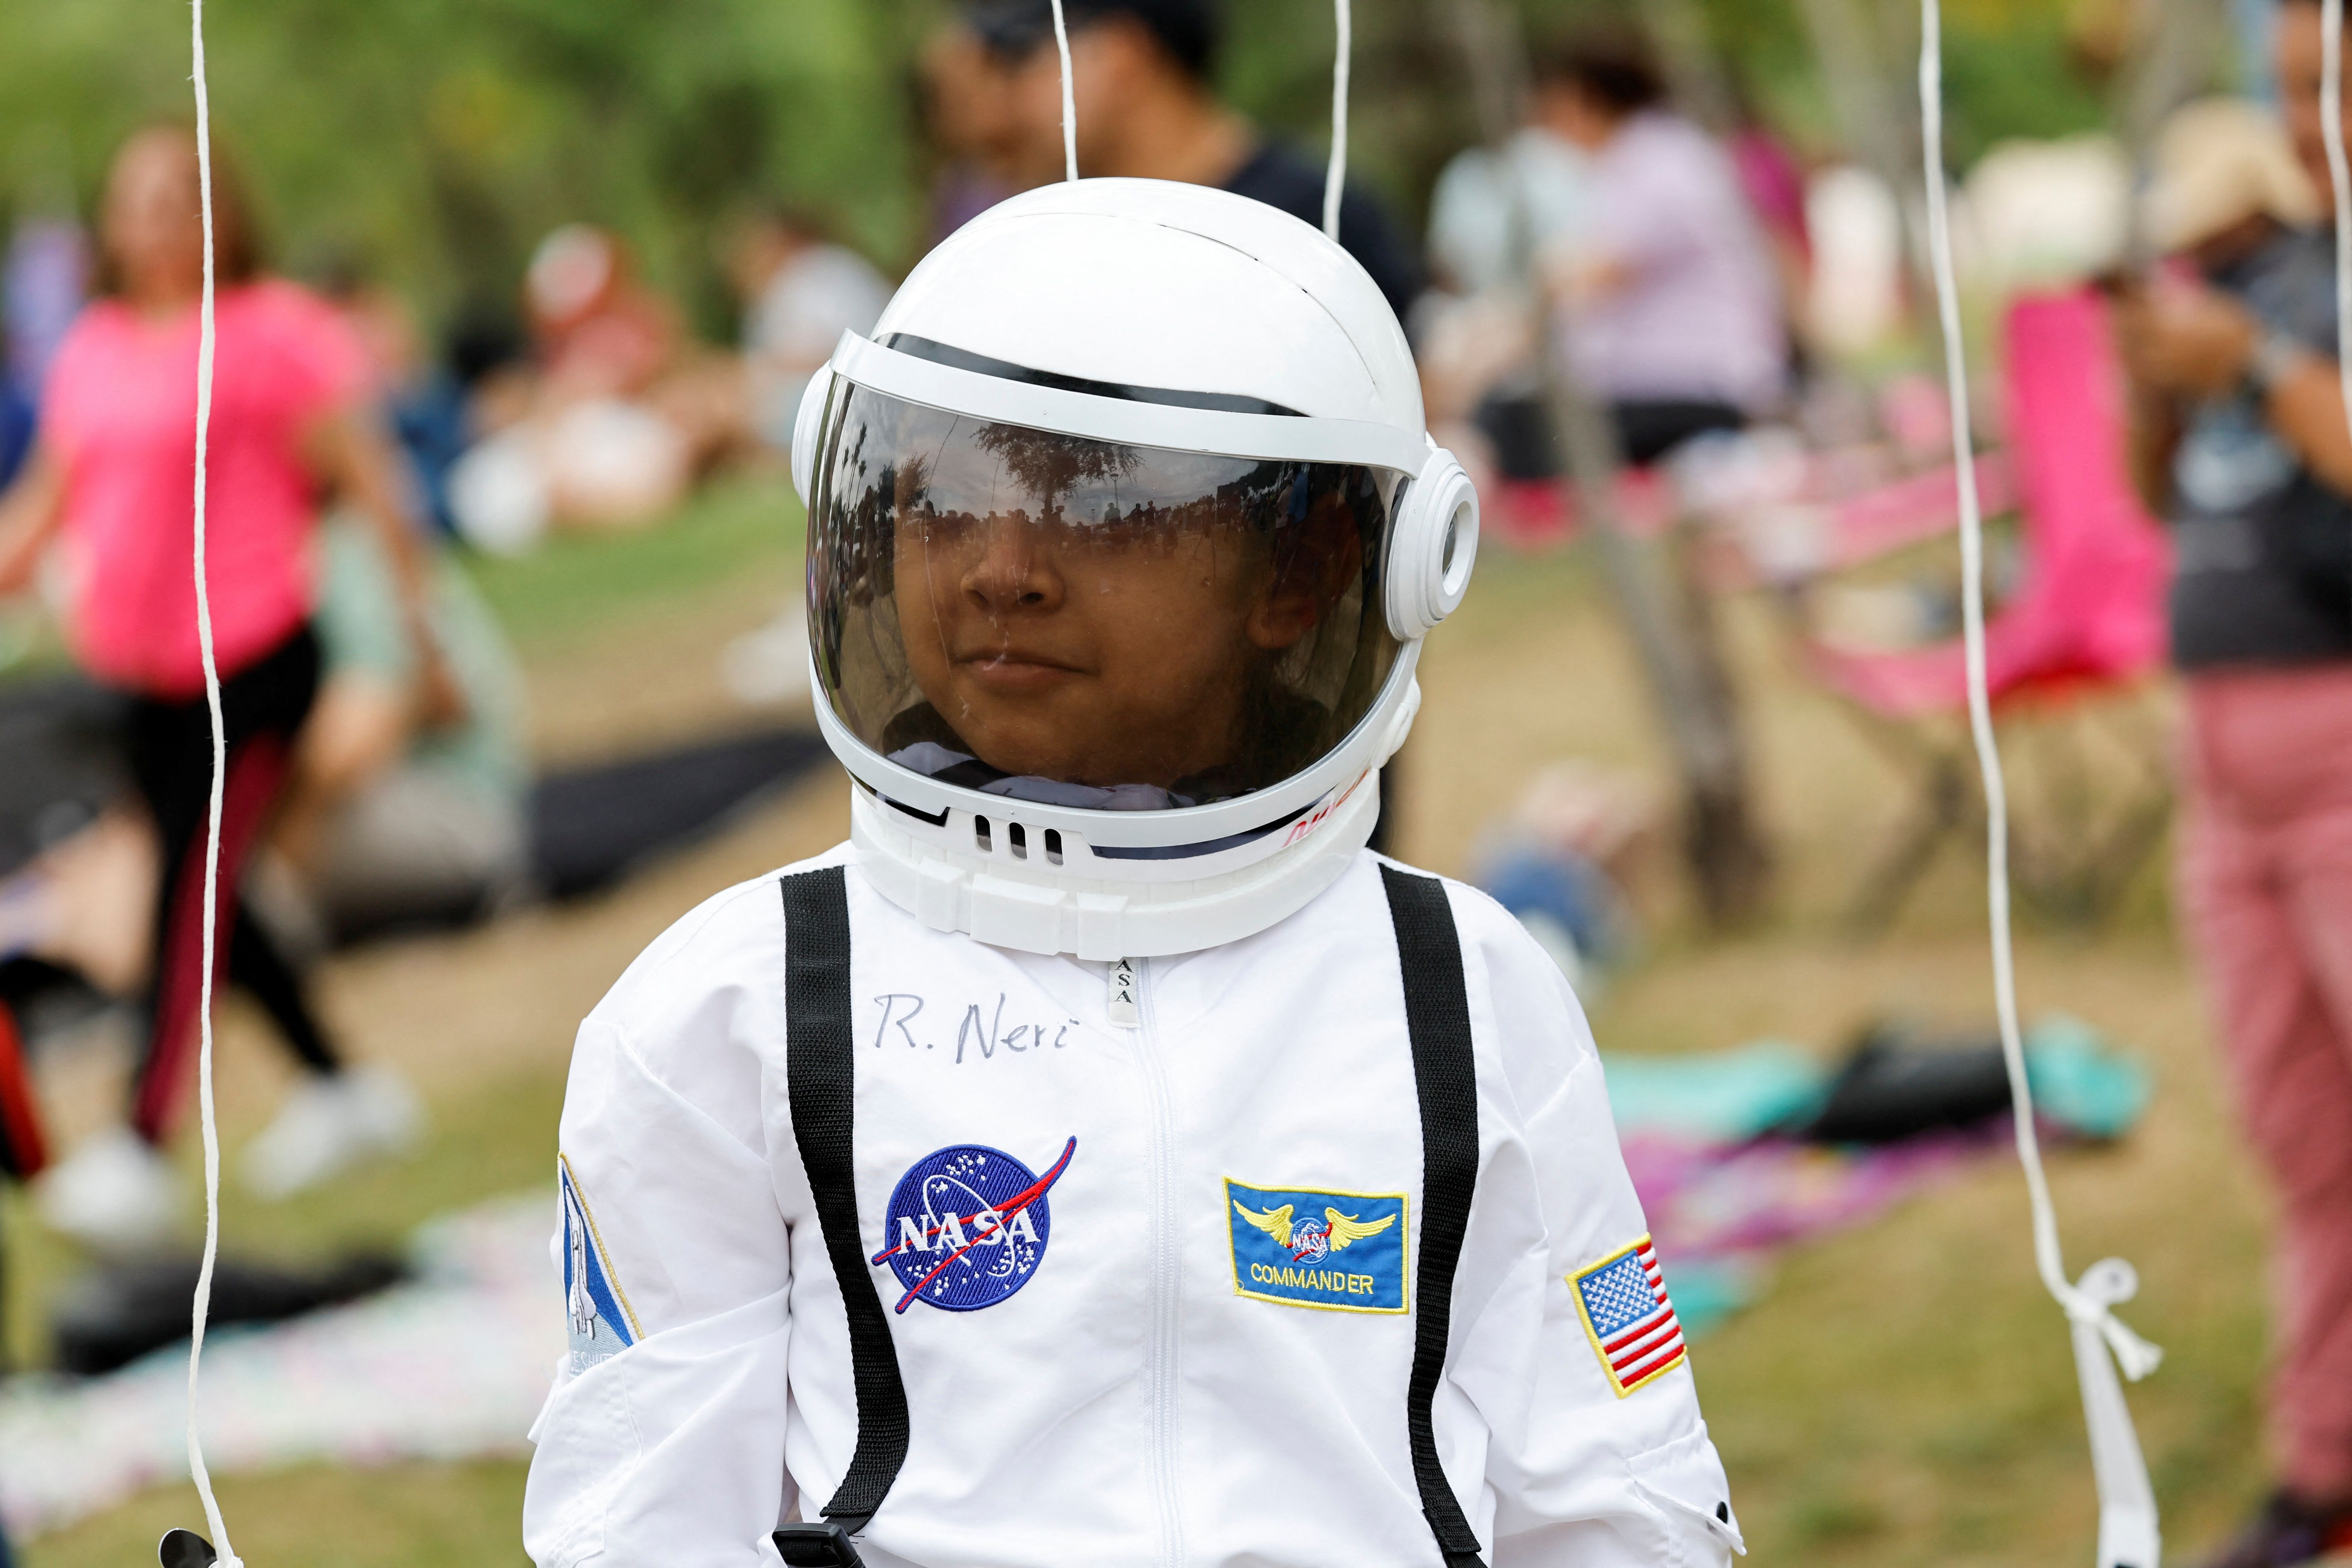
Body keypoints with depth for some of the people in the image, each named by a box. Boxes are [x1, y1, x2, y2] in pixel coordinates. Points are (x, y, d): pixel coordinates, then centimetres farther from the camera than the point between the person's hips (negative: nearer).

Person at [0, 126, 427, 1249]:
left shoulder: (268, 333, -7)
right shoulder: (94, 351, 10)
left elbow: (360, 468, -6)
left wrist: (415, 606, -10)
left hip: (254, 658, -7)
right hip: (148, 670, 7)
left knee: (192, 893, -11)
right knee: (204, 897, 11)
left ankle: (143, 1148, -14)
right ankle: (342, 1091, 29)